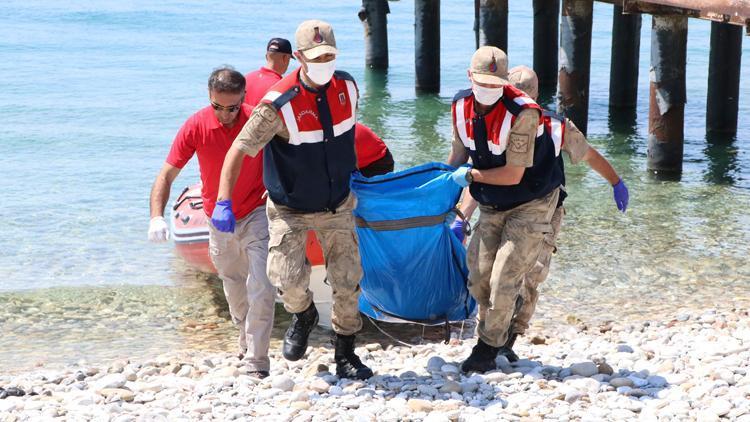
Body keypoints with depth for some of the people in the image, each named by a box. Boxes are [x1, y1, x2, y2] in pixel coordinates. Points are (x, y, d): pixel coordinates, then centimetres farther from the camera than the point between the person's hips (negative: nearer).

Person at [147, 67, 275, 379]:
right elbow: (167, 175, -13)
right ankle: (246, 343, 39)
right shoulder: (196, 126, -14)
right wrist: (157, 216, -27)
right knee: (234, 290, 16)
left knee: (261, 289, -14)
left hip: (256, 214, -2)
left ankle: (257, 363, -8)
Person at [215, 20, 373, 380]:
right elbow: (239, 150, -21)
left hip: (337, 205, 4)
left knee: (348, 281, 5)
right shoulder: (279, 104, -25)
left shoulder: (347, 87, -7)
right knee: (288, 279, -17)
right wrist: (223, 203, -28)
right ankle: (303, 315, 21)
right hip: (291, 210, -4)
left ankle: (345, 356, 23)